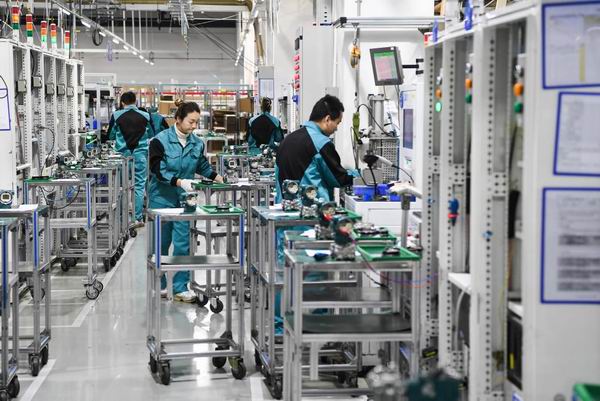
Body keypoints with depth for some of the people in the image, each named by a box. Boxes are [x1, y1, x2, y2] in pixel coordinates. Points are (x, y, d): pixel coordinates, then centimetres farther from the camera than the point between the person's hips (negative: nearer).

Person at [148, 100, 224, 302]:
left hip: (184, 198, 3)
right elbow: (158, 170, -17)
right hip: (162, 197, -3)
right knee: (162, 242, 7)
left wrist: (215, 176, 1)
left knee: (182, 242, -2)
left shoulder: (197, 143, 2)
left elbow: (202, 166, 18)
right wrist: (179, 182, -28)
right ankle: (159, 285, 22)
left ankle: (180, 287, 6)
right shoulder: (160, 141, -12)